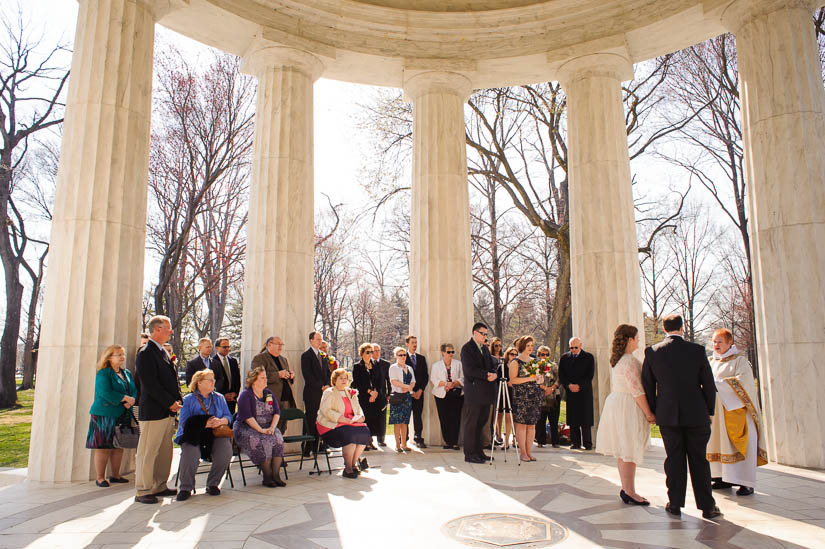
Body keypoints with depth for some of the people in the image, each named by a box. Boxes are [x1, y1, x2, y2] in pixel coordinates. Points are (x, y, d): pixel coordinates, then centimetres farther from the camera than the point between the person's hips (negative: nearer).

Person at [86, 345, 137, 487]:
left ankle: (115, 475, 20)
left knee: (119, 446, 10)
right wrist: (125, 398, -17)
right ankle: (100, 478, 8)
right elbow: (106, 393, -19)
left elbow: (134, 391, 10)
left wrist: (130, 402, -10)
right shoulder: (103, 373, -7)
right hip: (104, 415, -6)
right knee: (103, 447, -1)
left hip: (123, 416, 6)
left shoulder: (127, 374, 15)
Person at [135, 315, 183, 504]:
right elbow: (150, 385, -18)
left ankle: (160, 487, 23)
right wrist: (170, 403, -15)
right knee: (148, 453, 0)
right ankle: (143, 491, 9)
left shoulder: (163, 352, 17)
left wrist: (178, 400, 8)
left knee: (165, 451, 14)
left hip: (168, 411, 9)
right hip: (153, 412, -9)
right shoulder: (146, 354, -12)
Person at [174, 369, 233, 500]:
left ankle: (212, 484, -5)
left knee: (225, 450, -26)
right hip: (194, 435, -2)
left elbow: (228, 416, 11)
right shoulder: (189, 399, 9)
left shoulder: (219, 398, 20)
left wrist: (221, 421, -13)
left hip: (215, 435, 2)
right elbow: (184, 422, -5)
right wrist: (204, 424, -17)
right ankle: (186, 488, -12)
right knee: (191, 453, -33)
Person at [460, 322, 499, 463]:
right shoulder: (467, 348, -7)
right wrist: (487, 375, -17)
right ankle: (469, 454, 4)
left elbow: (491, 366, 17)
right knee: (471, 424, -2)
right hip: (474, 392, -8)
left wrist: (494, 374, -5)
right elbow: (470, 370, -16)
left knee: (481, 423, 12)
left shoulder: (485, 348, 18)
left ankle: (478, 452, 20)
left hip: (486, 392, 8)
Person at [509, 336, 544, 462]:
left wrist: (540, 378, 1)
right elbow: (513, 380, -12)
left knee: (532, 424, 5)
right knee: (521, 424, -6)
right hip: (520, 397, -6)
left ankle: (529, 452, 11)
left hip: (535, 397, 6)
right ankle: (522, 453, 1)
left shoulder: (534, 361, 16)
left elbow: (539, 378, 25)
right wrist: (530, 378, -17)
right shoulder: (515, 362, -2)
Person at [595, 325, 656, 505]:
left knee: (622, 450, 14)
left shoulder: (617, 360, 12)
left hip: (616, 403, 10)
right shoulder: (630, 360, -18)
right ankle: (629, 492, 1)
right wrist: (648, 413, -16)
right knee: (630, 450, -4)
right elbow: (636, 390, -21)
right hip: (628, 407, -10)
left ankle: (626, 488, 22)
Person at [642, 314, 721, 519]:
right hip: (696, 414, 0)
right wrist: (709, 411, 10)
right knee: (699, 460, 10)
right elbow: (709, 384, -1)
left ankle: (675, 504, 15)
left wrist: (654, 411, 12)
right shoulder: (697, 350, -6)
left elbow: (647, 385, 2)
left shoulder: (652, 352, -4)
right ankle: (707, 506, 16)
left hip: (668, 415, 1)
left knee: (674, 459, 9)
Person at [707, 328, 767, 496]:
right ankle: (725, 478, 11)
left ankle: (746, 482, -4)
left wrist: (717, 384, -22)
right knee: (720, 443, 5)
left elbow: (742, 381, -15)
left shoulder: (740, 361, -1)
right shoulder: (711, 362, 16)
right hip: (716, 410, 5)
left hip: (735, 409, -5)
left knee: (739, 444, -7)